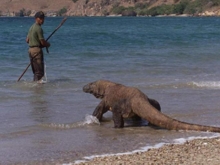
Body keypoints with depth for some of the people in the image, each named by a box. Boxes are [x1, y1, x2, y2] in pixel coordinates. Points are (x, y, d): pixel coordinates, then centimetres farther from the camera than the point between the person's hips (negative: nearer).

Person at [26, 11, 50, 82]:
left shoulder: (31, 27, 14)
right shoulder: (39, 28, -14)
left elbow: (27, 40, 19)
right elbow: (42, 42, -16)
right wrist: (48, 44, 2)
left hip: (30, 49, 9)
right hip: (37, 49, -9)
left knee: (35, 71, 16)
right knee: (40, 71, -6)